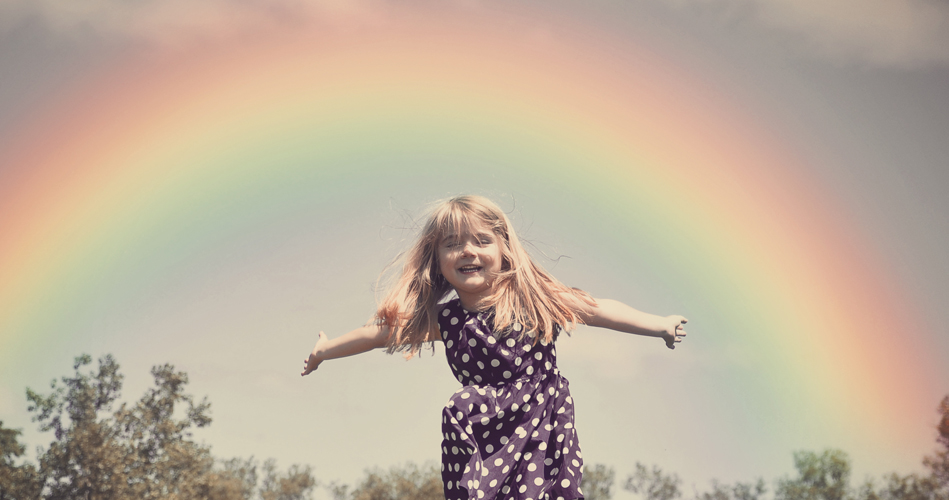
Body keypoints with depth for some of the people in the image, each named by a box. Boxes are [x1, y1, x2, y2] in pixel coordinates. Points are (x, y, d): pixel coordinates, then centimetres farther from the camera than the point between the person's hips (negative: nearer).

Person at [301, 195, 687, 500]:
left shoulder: (534, 298, -7)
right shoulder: (442, 318, -2)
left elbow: (596, 309, -3)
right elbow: (381, 332, 9)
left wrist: (660, 325, -5)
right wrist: (326, 350, 17)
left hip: (546, 428, -2)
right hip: (483, 437, 2)